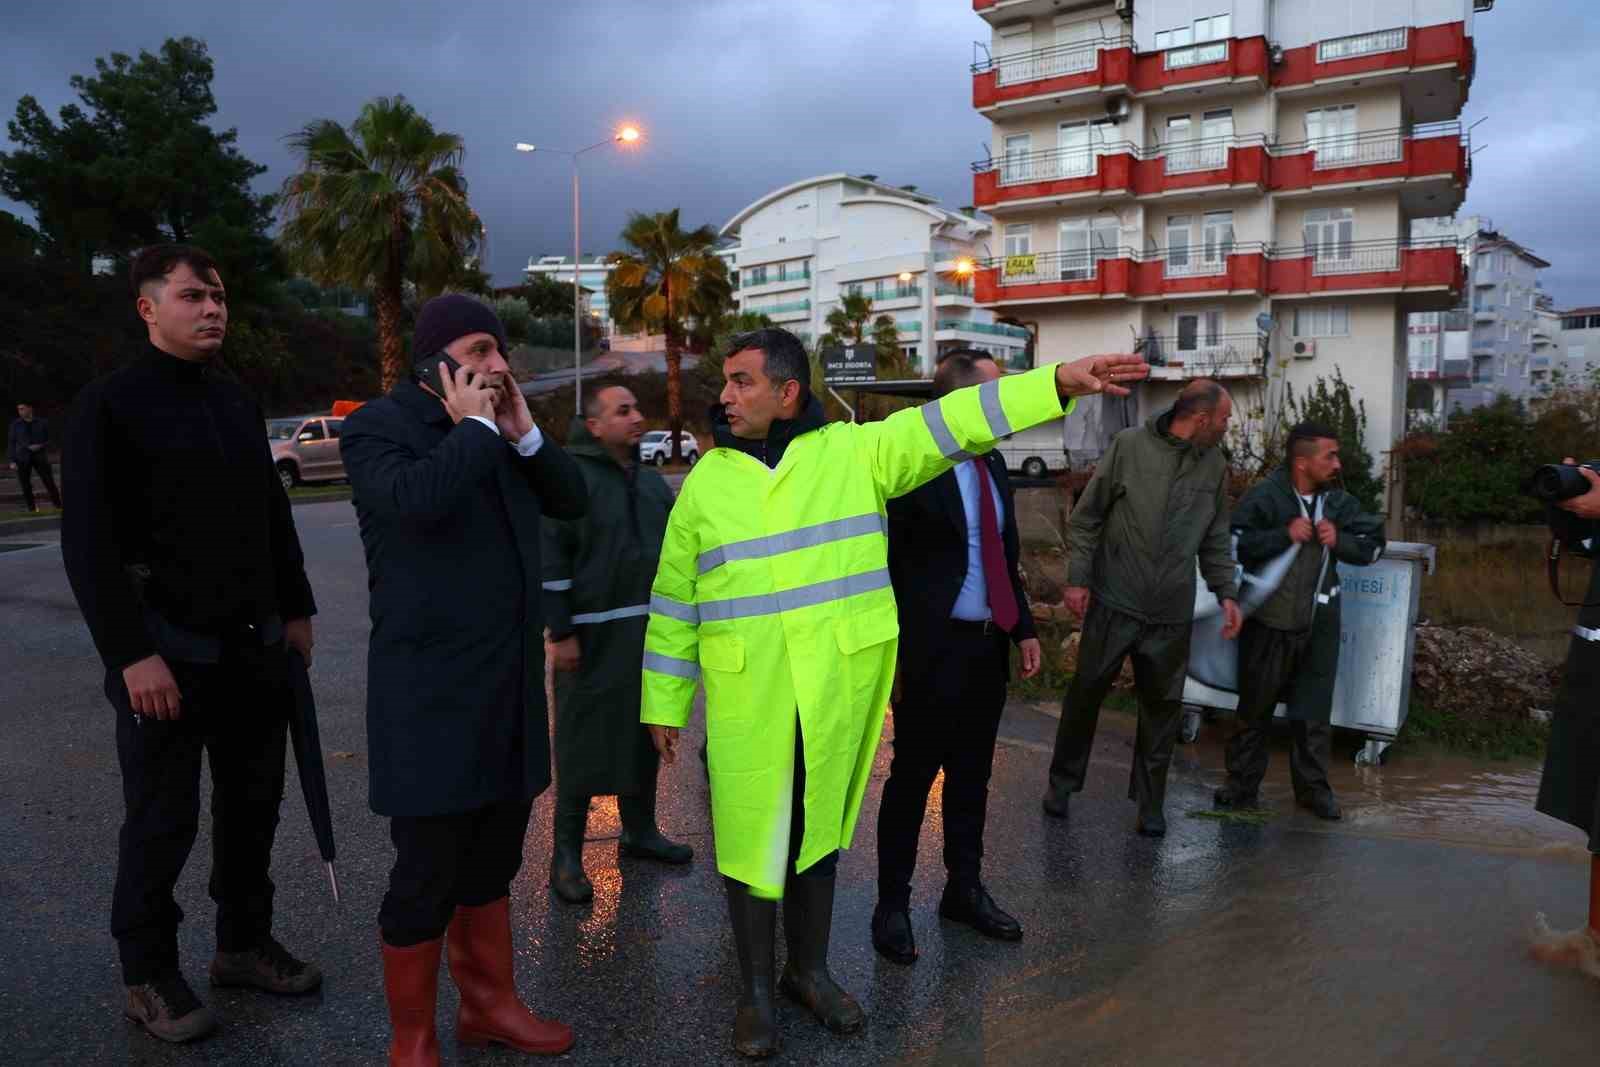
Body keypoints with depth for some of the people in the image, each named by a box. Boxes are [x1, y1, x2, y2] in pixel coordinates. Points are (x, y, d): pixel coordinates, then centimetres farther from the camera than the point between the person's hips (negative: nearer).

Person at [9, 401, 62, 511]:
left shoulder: (42, 422, 2)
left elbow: (49, 440, 8)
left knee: (50, 482, -4)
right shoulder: (15, 424, 2)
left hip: (40, 457, 0)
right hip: (22, 459, 1)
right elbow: (11, 442, 4)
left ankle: (59, 507, 3)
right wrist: (12, 461, -2)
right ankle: (32, 510, 6)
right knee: (26, 485, -1)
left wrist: (40, 446, -13)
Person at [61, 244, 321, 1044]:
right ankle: (148, 976, 24)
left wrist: (295, 610, 13)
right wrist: (132, 655, -18)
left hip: (255, 646, 6)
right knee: (162, 821, 6)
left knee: (253, 803, 14)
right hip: (169, 651, -6)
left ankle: (244, 942, 32)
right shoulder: (109, 405, -8)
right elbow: (88, 543, -13)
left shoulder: (238, 401, 11)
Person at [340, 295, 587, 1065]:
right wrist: (474, 426, -16)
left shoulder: (497, 428, 10)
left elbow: (570, 501, 7)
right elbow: (418, 500, -30)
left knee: (492, 861, 18)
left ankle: (488, 1004, 34)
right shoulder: (377, 426, -9)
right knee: (428, 874, 3)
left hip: (509, 684, 7)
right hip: (432, 692, -7)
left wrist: (521, 431, -5)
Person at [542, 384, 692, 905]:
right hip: (594, 639, -7)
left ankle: (639, 830, 31)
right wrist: (561, 632, -17)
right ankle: (567, 852, 11)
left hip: (650, 633, 7)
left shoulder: (650, 479, 13)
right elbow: (551, 558, -14)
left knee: (643, 735, 15)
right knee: (584, 740, -1)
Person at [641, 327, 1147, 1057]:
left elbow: (952, 422, -9)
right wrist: (664, 704, 7)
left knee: (818, 830, 15)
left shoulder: (855, 450, -1)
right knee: (751, 836, 6)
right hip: (745, 695, 0)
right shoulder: (706, 479, 2)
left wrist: (1059, 380, -17)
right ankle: (755, 990, 25)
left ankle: (810, 970, 35)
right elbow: (675, 602, 6)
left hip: (834, 688, 1)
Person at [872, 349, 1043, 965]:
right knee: (912, 778, 4)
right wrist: (892, 652, -16)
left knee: (971, 777, 17)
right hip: (932, 649, -7)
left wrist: (1023, 627, 13)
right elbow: (886, 564, -14)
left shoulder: (992, 464, 11)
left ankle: (964, 890, 33)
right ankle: (893, 906, 19)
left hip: (988, 646, 7)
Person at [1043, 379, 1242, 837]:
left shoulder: (1215, 465, 6)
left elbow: (1215, 540, 14)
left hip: (1172, 613, 3)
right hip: (1114, 602, -3)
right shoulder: (1129, 445, -7)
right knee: (1086, 693, 7)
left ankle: (1150, 799, 23)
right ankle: (1063, 780, 25)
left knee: (1162, 706, 8)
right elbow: (1086, 517, -3)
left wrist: (1227, 593, 5)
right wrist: (1078, 578, -7)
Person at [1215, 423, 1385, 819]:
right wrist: (1284, 535, -25)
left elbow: (1374, 545, 7)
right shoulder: (1265, 495, -12)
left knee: (1314, 711, 11)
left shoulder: (1338, 501, 2)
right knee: (1255, 707, 9)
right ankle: (1243, 784, 22)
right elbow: (1231, 543, -20)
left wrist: (1340, 540, -12)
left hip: (1319, 623, 4)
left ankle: (1313, 786, 26)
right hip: (1269, 620, -4)